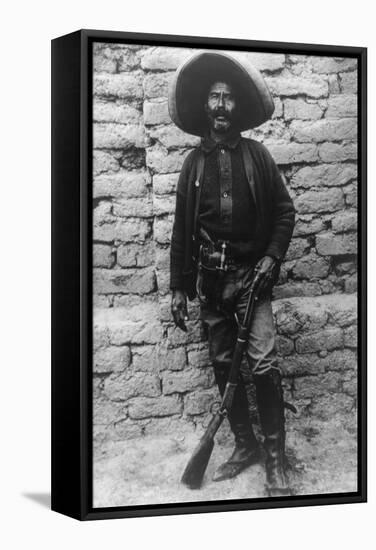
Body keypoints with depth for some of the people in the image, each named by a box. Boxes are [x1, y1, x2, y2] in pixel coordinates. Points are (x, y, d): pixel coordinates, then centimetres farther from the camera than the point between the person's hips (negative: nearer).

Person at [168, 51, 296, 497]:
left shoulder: (256, 155, 3)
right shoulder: (194, 162, 8)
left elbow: (284, 211, 6)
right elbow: (182, 227, 10)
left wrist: (272, 257, -9)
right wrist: (178, 287, 7)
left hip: (250, 273, -3)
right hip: (209, 276, 3)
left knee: (263, 363, -14)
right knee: (222, 364, 7)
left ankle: (275, 457, -7)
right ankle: (244, 445, 20)